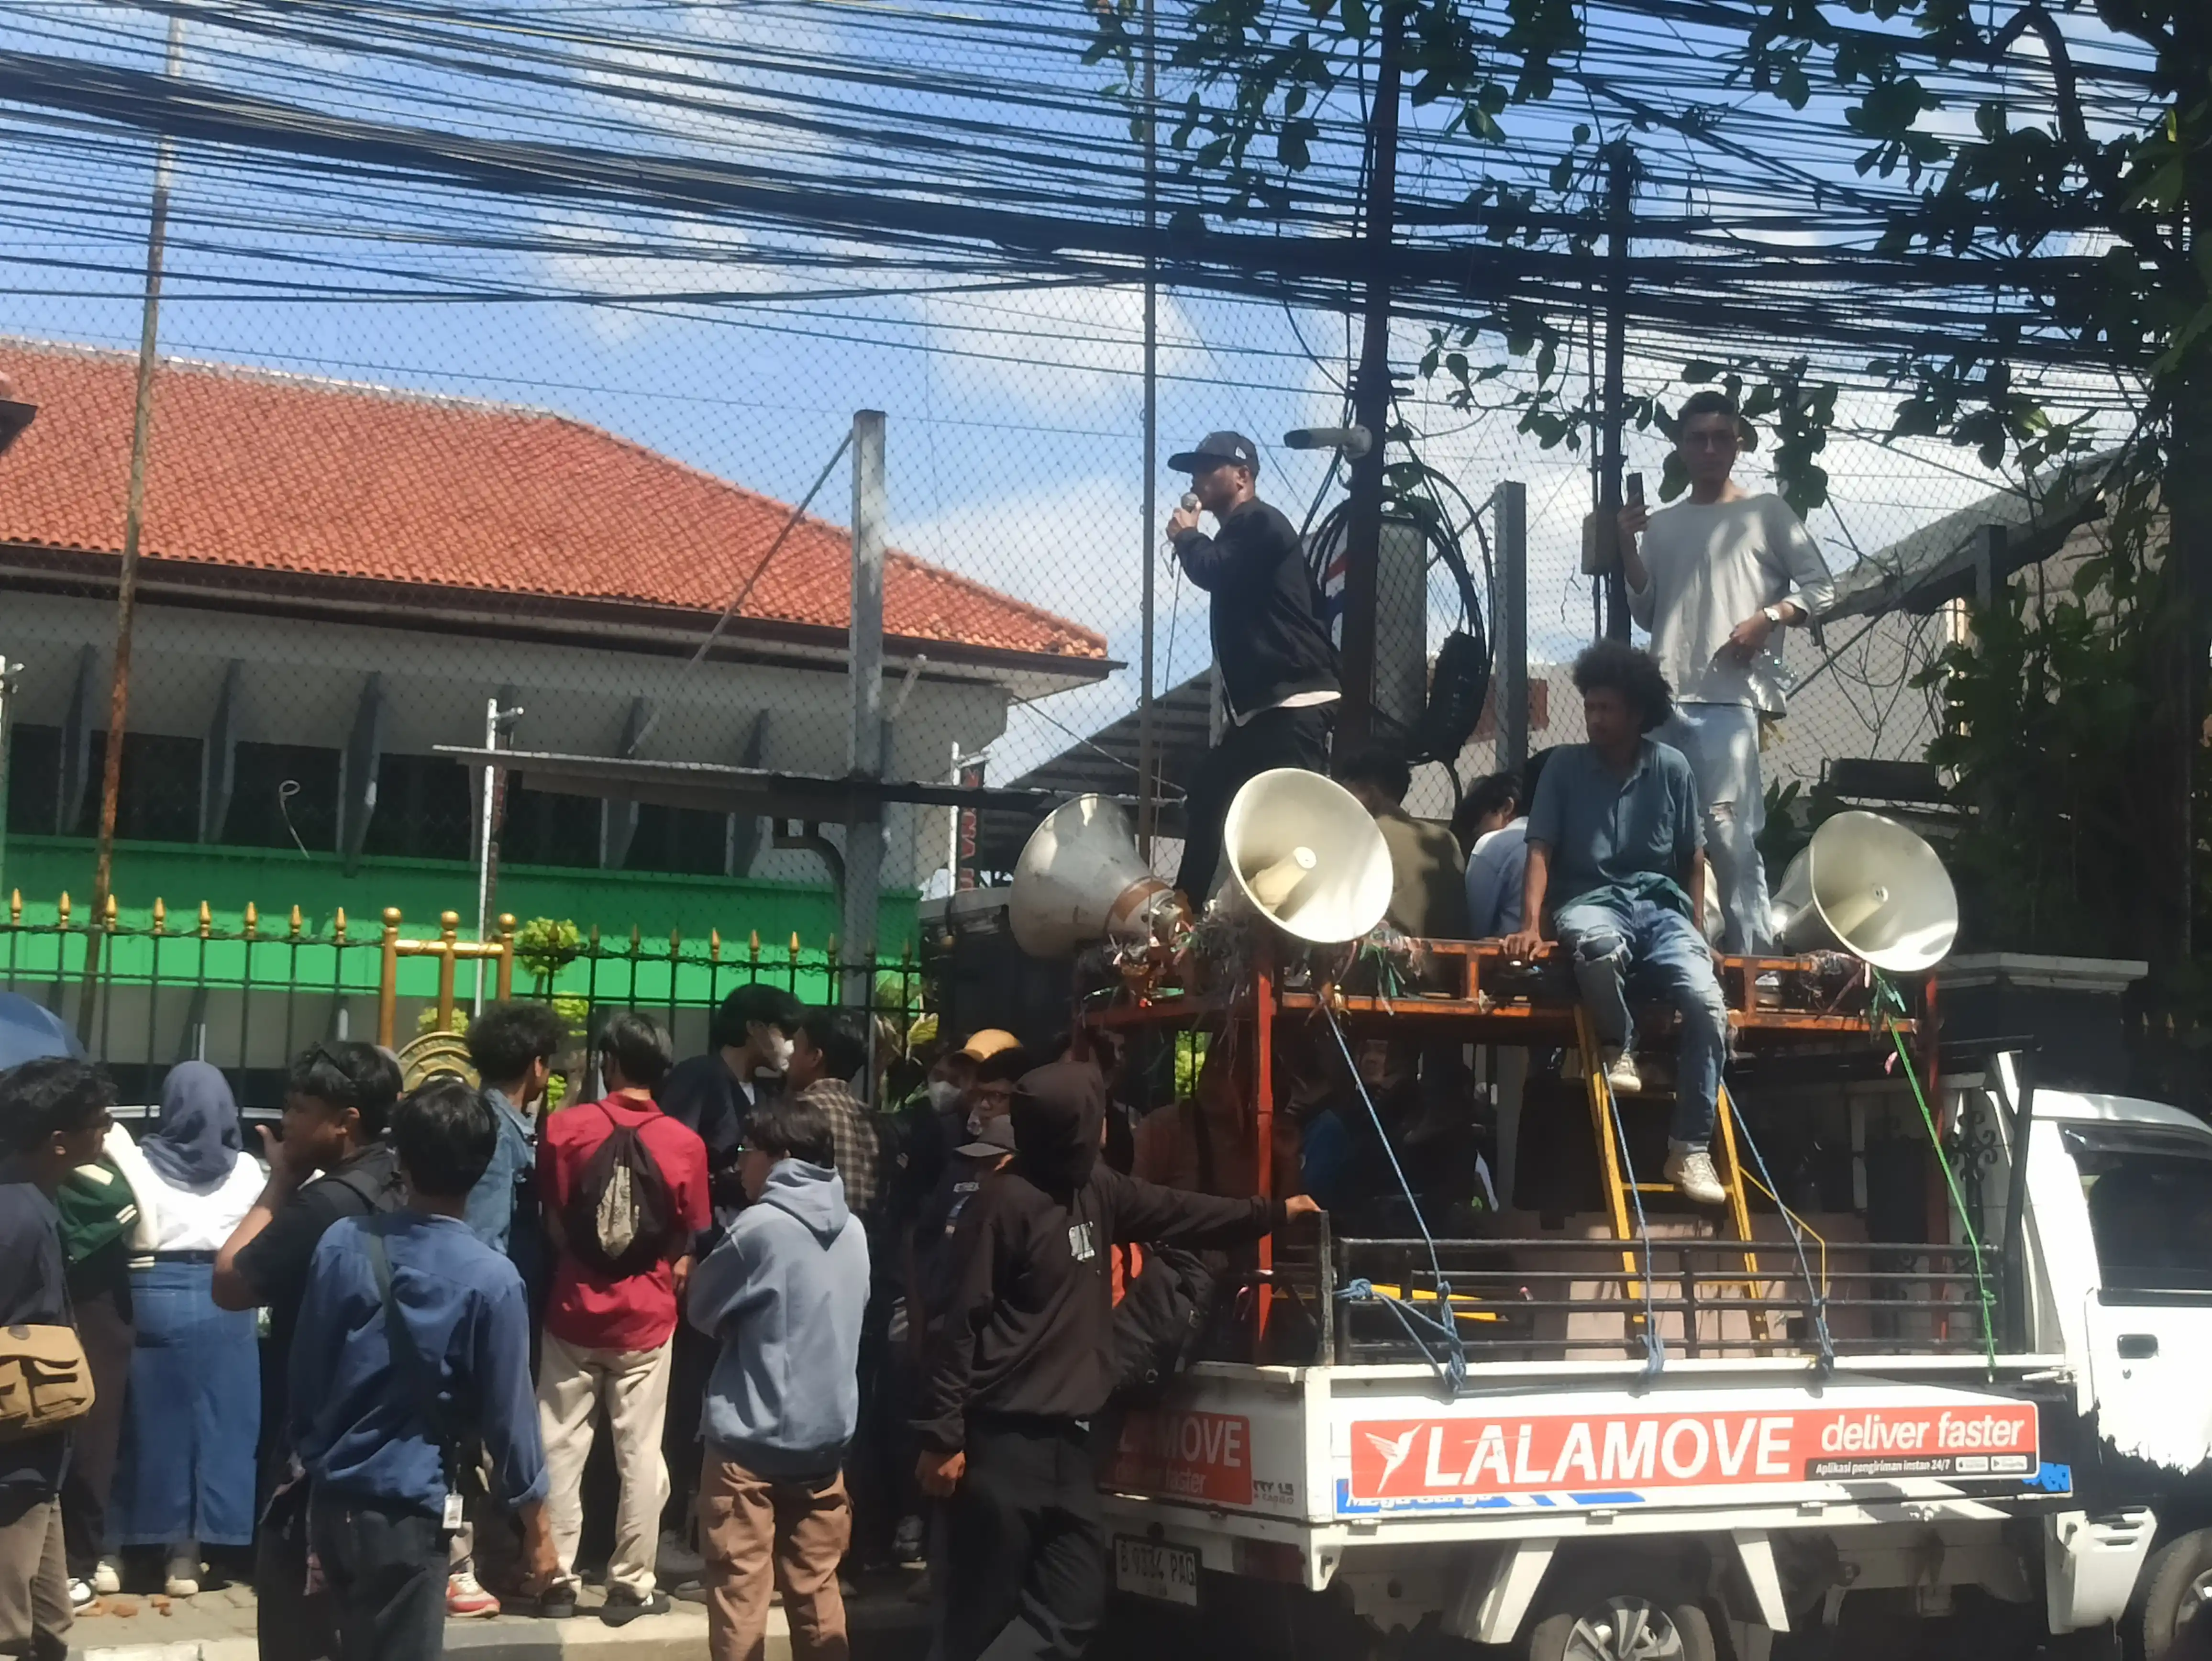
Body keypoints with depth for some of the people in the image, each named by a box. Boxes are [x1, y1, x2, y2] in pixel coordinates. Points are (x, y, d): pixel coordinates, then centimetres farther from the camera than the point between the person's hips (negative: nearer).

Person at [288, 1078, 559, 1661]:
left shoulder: (342, 1243, -6)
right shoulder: (491, 1280, -17)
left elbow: (303, 1373, 2)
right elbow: (508, 1414, -10)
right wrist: (536, 1525, 3)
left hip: (332, 1500, 5)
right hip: (408, 1514, -5)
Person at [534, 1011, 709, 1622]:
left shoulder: (564, 1127, -6)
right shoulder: (685, 1144, -6)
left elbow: (551, 1222, 3)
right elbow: (688, 1244, 2)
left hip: (574, 1311, 0)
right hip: (646, 1318, 0)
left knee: (562, 1448, 9)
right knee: (640, 1453, 7)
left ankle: (558, 1581, 12)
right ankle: (632, 1584, 11)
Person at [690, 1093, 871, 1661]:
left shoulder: (761, 1227, -15)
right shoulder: (853, 1231, 5)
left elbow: (704, 1309, -3)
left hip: (751, 1439, -6)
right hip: (825, 1435, 6)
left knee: (740, 1591, 3)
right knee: (817, 1589, 13)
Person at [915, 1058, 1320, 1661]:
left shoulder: (1094, 1187, 9)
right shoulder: (1007, 1201, -14)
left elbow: (1175, 1213, 25)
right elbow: (959, 1322, -14)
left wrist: (1272, 1212, 32)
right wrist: (943, 1435, -15)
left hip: (1066, 1435, 8)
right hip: (1003, 1439, -8)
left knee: (1074, 1605, 5)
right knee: (987, 1613, -3)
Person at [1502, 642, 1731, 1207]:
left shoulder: (1672, 768, 7)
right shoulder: (1565, 766, 3)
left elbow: (1693, 858, 13)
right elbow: (1541, 850, -3)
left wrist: (1693, 934, 7)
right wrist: (1531, 924, -16)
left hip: (1659, 903, 2)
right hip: (1590, 900, -2)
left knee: (1708, 1003, -26)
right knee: (1600, 946, -43)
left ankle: (1690, 1149, -15)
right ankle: (1618, 1047, -11)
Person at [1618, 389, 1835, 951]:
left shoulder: (1766, 512, 9)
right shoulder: (1662, 525, 19)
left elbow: (1820, 588, 7)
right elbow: (1646, 612, 15)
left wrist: (1767, 618, -9)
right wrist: (1628, 548, 3)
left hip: (1730, 698, -4)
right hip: (1664, 699, 4)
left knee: (1730, 834, -13)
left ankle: (1754, 958, -12)